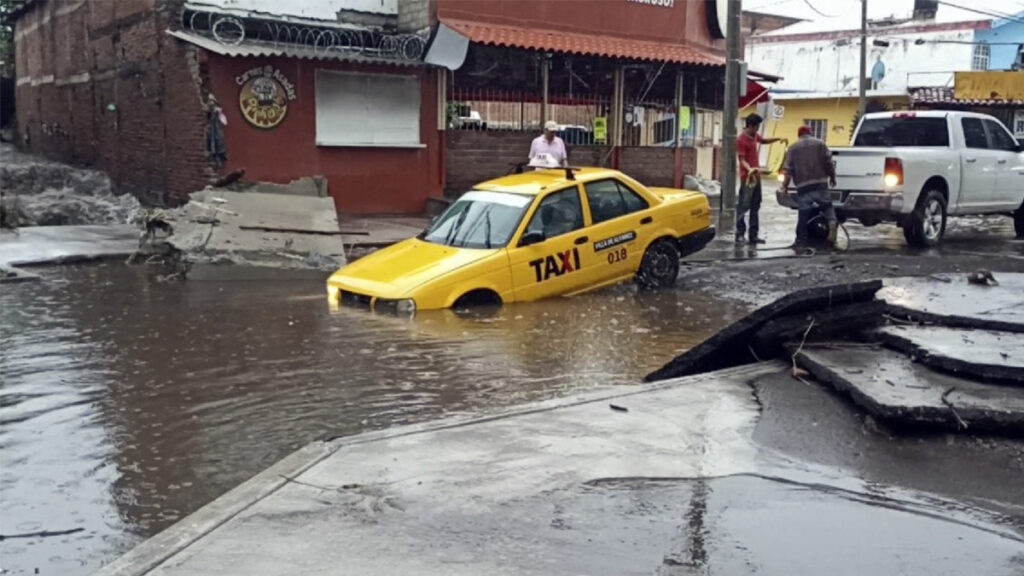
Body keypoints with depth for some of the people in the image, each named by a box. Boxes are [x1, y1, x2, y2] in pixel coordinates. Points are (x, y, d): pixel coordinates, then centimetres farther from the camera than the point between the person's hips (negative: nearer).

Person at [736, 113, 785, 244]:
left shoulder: (754, 136, 10)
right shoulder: (741, 139, -16)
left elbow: (764, 141, 32)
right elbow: (742, 160, -20)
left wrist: (778, 139, 20)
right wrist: (749, 169, -37)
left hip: (757, 176, 9)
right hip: (747, 177, -9)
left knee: (755, 207, 10)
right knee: (743, 206, -8)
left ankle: (753, 235, 14)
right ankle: (740, 234, -5)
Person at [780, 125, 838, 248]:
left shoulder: (792, 148, 8)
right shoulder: (819, 144, 9)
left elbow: (789, 169, 5)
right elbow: (829, 162, 5)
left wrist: (785, 185, 16)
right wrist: (832, 177, 17)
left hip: (803, 187, 0)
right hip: (820, 184, 0)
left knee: (803, 215, 3)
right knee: (827, 206, 11)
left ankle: (801, 241, 7)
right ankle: (832, 222, -18)